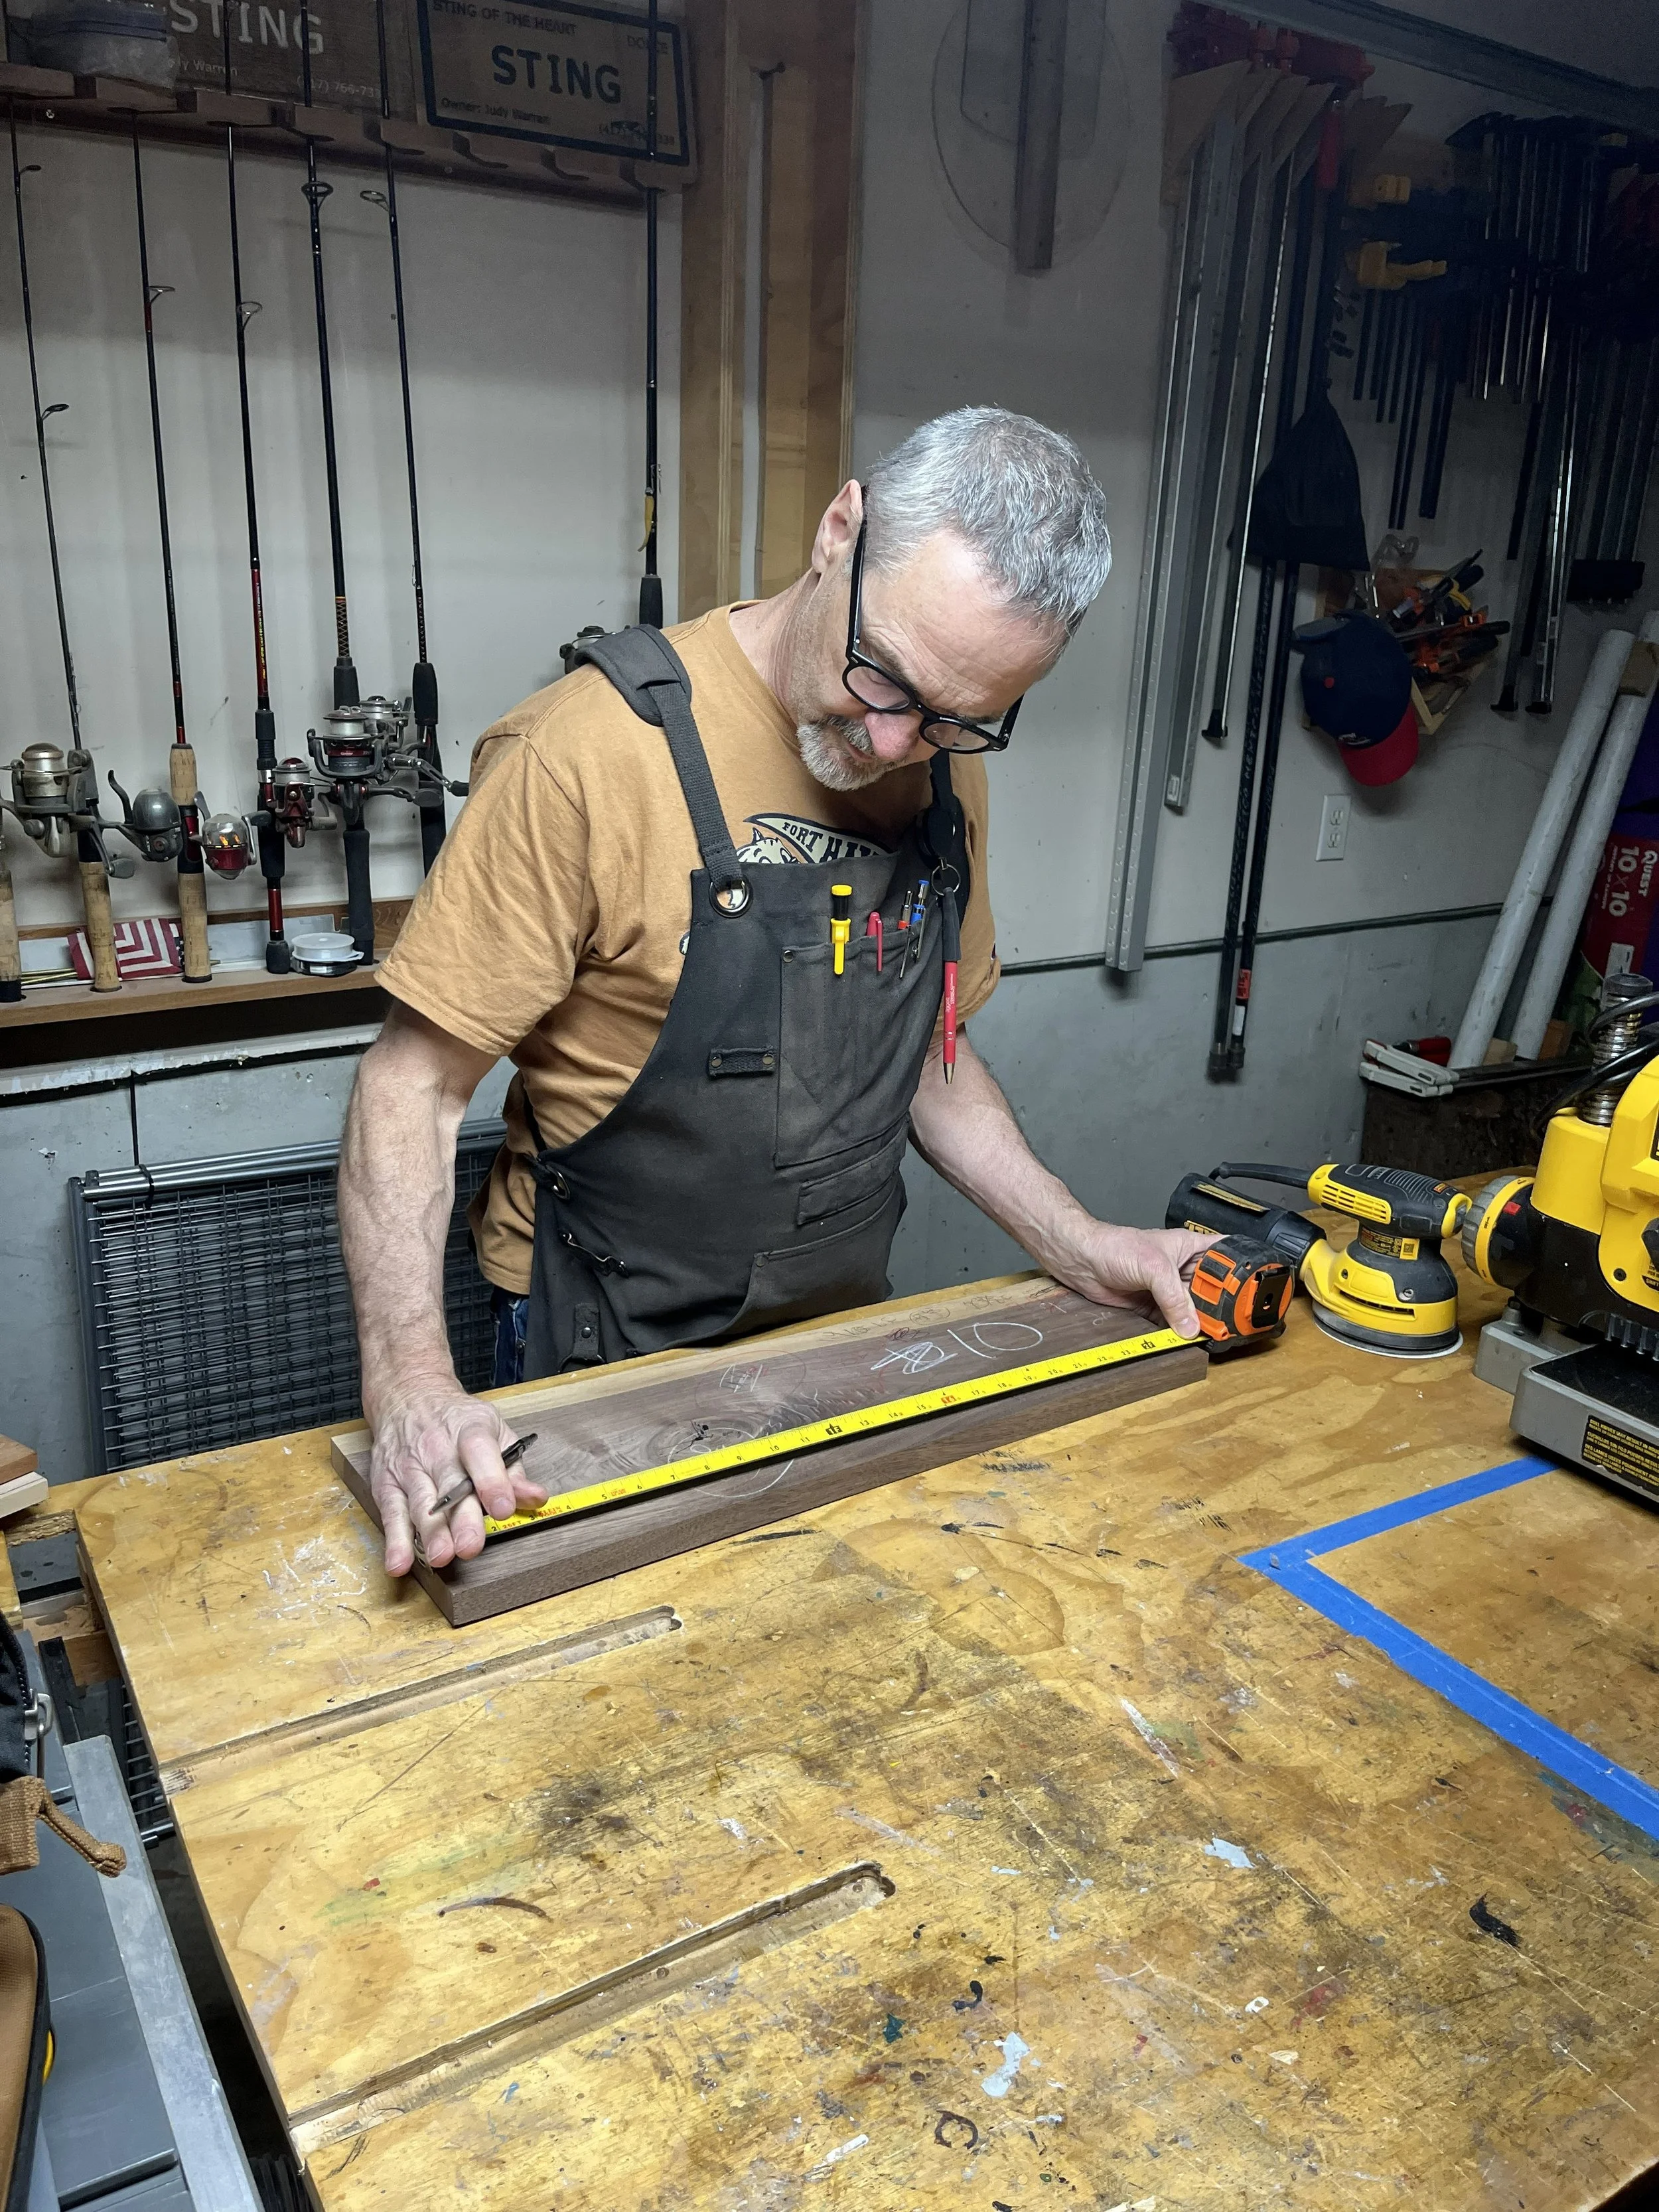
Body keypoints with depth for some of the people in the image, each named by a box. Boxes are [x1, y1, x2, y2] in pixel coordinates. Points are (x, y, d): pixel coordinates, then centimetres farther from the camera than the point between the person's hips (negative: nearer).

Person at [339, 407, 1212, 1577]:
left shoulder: (944, 774, -3)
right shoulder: (595, 751, -23)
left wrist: (1080, 1247, -1)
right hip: (611, 1357, -5)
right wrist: (413, 1389, -32)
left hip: (845, 1335, 6)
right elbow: (414, 1088, -20)